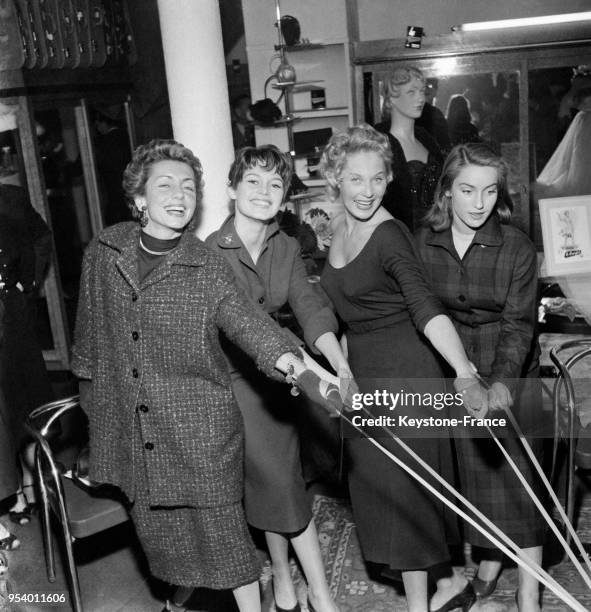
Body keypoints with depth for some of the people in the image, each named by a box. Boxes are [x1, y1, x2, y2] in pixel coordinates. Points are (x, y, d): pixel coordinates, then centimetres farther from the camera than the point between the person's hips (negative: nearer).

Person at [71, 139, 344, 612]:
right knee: (158, 527, 15)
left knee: (220, 525, 3)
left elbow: (246, 319, -20)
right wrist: (90, 391, 18)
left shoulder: (208, 268, -7)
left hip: (201, 428, -3)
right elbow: (90, 327, 11)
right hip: (128, 424, 3)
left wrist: (288, 360, -39)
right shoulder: (104, 253, 1)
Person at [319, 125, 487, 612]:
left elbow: (427, 310, -32)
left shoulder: (389, 235, -19)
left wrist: (467, 376, -43)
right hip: (363, 372, 8)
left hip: (404, 371, -8)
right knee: (376, 485, 16)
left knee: (400, 488, 2)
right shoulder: (338, 229, 5)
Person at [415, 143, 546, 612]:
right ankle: (489, 563, 36)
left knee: (516, 478, 2)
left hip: (509, 377, -2)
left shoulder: (516, 247, -12)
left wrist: (502, 381, -30)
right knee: (472, 477, 13)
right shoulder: (424, 243, -4)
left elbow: (518, 323, -16)